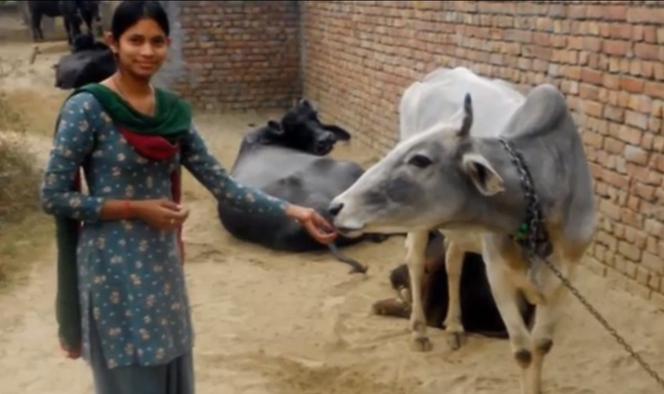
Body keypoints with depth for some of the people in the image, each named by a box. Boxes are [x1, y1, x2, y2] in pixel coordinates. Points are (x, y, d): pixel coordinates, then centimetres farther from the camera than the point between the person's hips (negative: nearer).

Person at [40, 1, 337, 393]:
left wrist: (291, 211, -4)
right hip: (114, 269, -6)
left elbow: (220, 183, 4)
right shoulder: (87, 107, -13)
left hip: (164, 263, 6)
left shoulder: (174, 110, 5)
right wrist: (136, 208, -17)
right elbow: (53, 196, -13)